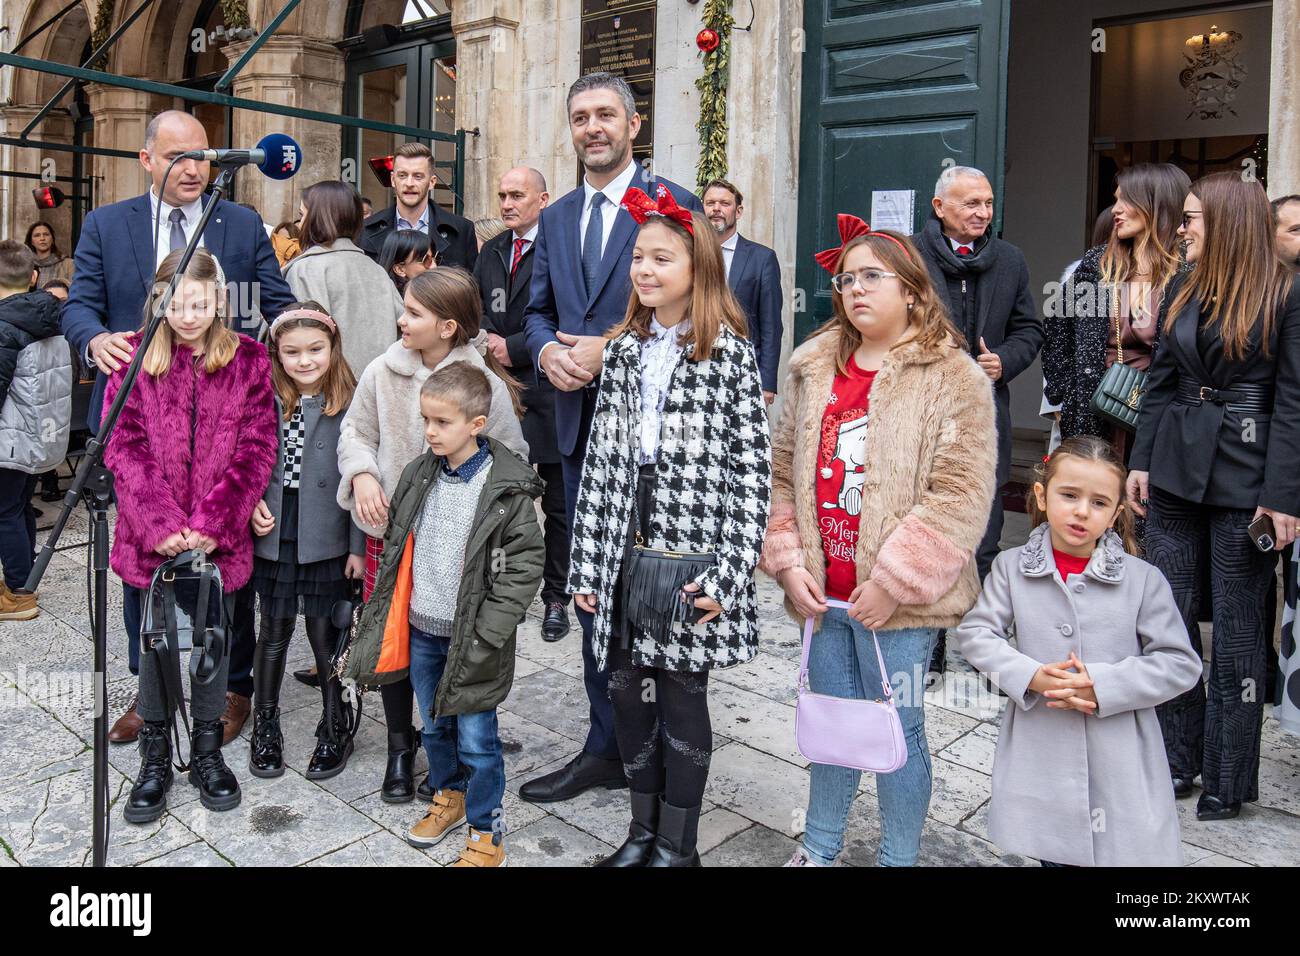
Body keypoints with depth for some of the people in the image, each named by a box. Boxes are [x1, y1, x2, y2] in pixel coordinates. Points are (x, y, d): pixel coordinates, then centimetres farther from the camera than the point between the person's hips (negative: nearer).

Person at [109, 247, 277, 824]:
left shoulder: (248, 360, -1)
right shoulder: (137, 361, 0)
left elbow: (256, 448, -6)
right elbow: (124, 447, -5)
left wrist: (211, 523, -14)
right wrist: (159, 524, -16)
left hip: (220, 535, 0)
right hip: (154, 534, 0)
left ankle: (206, 750, 29)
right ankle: (155, 757, 27)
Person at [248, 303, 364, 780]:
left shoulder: (349, 404, -7)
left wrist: (358, 546, -9)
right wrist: (251, 503, -8)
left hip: (327, 541, -2)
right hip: (274, 537, 2)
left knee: (325, 633, 7)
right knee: (274, 632, 13)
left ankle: (334, 729, 26)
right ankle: (264, 726, 31)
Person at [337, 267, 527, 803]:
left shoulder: (486, 385, -11)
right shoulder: (383, 372, -3)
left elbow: (511, 458, -3)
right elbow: (356, 431, 9)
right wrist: (362, 475, -9)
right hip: (390, 526, 3)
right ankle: (399, 747, 33)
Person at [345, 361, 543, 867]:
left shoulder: (507, 488, -16)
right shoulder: (418, 475, 2)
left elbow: (524, 564, -14)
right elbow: (397, 543, 13)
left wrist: (486, 633, -18)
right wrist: (386, 615, 10)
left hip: (470, 637, -5)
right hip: (421, 630, 6)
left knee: (476, 738, 3)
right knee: (434, 725, 21)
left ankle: (486, 833, 21)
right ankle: (448, 796, 45)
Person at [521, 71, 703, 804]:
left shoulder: (675, 205, -4)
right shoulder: (556, 219, 16)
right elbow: (537, 310, 17)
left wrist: (611, 349, -17)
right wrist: (548, 350, -6)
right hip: (581, 424, 7)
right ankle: (609, 748, 27)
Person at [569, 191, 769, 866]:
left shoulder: (728, 352, -5)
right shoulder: (623, 350, 9)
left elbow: (752, 469, -8)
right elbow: (600, 458, 8)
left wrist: (729, 572, -15)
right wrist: (585, 562, 6)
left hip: (692, 557, -5)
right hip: (626, 553, 5)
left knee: (681, 696, 6)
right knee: (625, 689, 11)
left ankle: (678, 845, 25)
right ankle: (642, 832, 31)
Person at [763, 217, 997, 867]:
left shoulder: (953, 376, -8)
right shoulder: (813, 368, 7)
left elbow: (961, 493, -15)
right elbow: (783, 469, 10)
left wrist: (894, 580, -18)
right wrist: (787, 560, 0)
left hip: (898, 599, -4)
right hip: (823, 593, 5)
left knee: (897, 732, 9)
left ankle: (898, 858, 31)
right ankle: (818, 849, 39)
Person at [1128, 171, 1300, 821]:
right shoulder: (1185, 289, 10)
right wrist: (1141, 462, 6)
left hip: (1244, 475, -5)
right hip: (1176, 468, 5)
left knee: (1236, 623, 4)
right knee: (1168, 612, 8)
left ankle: (1228, 776, 19)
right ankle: (1177, 756, 23)